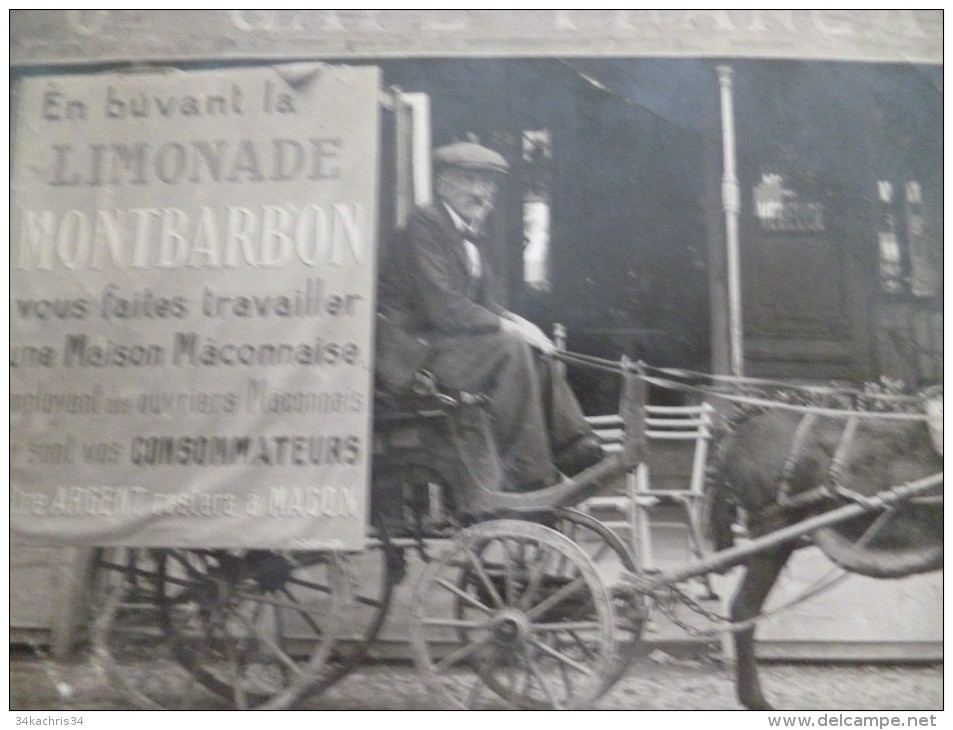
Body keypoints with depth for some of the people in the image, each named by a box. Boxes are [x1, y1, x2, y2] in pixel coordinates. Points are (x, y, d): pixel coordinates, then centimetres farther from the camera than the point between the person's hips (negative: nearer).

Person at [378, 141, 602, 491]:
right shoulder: (426, 223, -12)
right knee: (511, 347, -25)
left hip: (445, 338, 9)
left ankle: (575, 451, -3)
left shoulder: (468, 233, 15)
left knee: (538, 352, 0)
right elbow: (440, 305, -22)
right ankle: (527, 476, -25)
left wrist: (512, 320, -5)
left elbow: (481, 304, 16)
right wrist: (506, 327, -20)